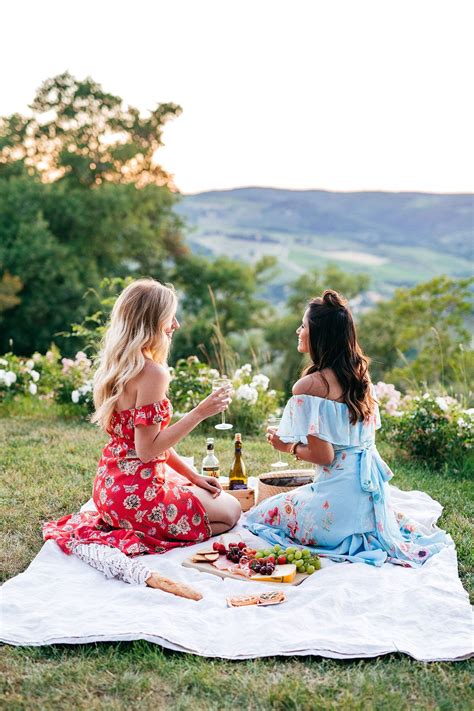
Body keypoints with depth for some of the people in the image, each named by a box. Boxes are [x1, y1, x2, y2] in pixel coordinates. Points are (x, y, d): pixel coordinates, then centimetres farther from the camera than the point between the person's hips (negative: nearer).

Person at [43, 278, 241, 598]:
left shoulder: (119, 365, 7)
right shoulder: (152, 372, -22)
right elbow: (148, 448, -23)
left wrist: (192, 475, 12)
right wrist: (200, 412, -21)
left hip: (111, 486, 9)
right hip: (137, 492, -9)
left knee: (209, 493, 31)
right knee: (231, 510, 10)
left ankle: (113, 527, 14)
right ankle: (137, 539, -3)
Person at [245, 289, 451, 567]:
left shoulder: (309, 386, -18)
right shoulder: (360, 374, 5)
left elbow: (323, 456, -19)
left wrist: (290, 448, 0)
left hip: (342, 490, -7)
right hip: (373, 487, 8)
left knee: (262, 515, 13)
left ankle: (353, 543, -1)